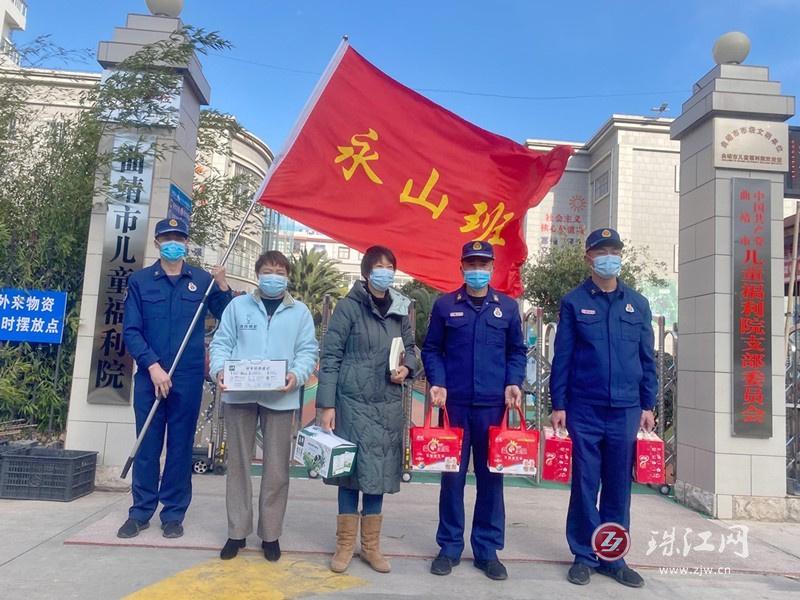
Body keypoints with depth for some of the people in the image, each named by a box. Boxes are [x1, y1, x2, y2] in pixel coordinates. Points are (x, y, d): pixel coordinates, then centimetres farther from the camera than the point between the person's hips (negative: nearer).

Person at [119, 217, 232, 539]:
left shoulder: (202, 280, 5)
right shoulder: (139, 281, 4)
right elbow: (131, 330, -1)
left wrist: (223, 286, -12)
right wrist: (153, 366, -12)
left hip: (189, 377, 0)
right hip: (150, 375, 0)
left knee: (181, 446, 7)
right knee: (147, 445, 8)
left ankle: (173, 513, 18)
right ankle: (141, 511, 22)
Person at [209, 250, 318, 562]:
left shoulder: (300, 312, 9)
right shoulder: (238, 305, 10)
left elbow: (308, 351, 4)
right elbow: (221, 343, 8)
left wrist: (297, 375, -15)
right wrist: (220, 369, -12)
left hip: (280, 397, 0)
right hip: (239, 394, 1)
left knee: (276, 469, 4)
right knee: (238, 464, 9)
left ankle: (271, 533, 19)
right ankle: (237, 531, 23)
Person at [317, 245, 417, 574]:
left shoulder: (401, 308, 7)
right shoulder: (349, 306, -7)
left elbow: (410, 348, 19)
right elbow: (330, 356, -8)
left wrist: (406, 367, -4)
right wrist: (326, 404, -12)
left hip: (388, 404, 4)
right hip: (353, 401, -4)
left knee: (378, 472, 11)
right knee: (350, 469, 6)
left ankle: (371, 545, 26)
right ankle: (345, 544, 23)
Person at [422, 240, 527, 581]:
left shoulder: (508, 307, 8)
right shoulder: (445, 305, 4)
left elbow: (517, 351, 11)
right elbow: (431, 349, 5)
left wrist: (514, 382, -5)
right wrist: (437, 383, -8)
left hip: (493, 404, 1)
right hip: (454, 402, -1)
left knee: (491, 476, 8)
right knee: (452, 475, 6)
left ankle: (487, 549, 22)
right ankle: (449, 547, 21)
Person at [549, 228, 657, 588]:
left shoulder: (638, 304, 9)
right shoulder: (574, 302, 1)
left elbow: (647, 358, 12)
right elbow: (562, 357, 0)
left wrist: (648, 405, 7)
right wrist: (558, 405, -3)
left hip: (626, 410, 2)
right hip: (584, 409, -2)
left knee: (619, 485, 10)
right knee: (585, 484, 5)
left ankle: (614, 557, 24)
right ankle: (584, 555, 19)